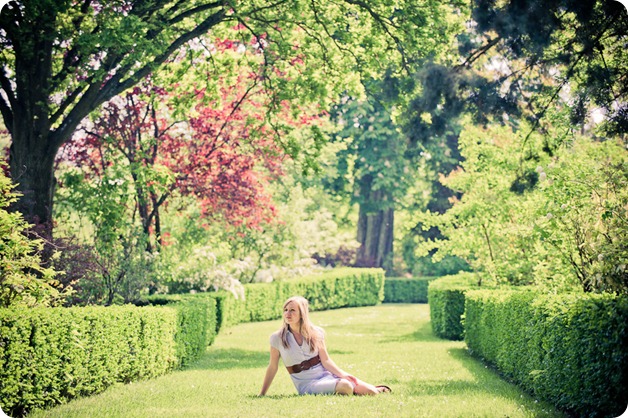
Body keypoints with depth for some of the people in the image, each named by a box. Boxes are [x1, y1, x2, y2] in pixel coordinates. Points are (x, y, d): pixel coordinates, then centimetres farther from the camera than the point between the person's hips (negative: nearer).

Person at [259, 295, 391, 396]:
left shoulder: (316, 333, 1)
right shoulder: (277, 338, -4)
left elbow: (326, 361, 0)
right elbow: (273, 367, 2)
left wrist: (343, 374, -15)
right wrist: (261, 395, 4)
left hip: (325, 375, 3)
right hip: (307, 385, -3)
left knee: (371, 392, -13)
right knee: (345, 386, -32)